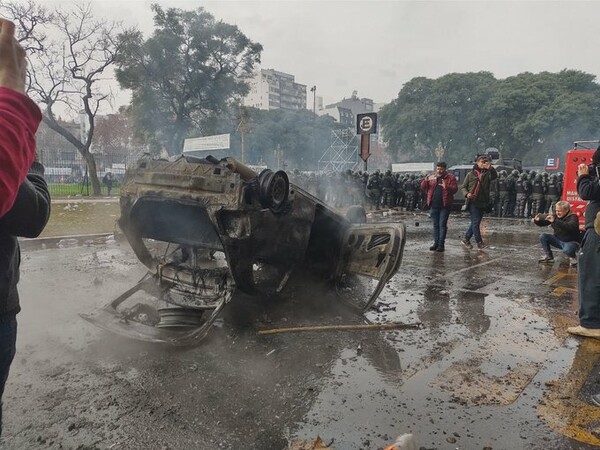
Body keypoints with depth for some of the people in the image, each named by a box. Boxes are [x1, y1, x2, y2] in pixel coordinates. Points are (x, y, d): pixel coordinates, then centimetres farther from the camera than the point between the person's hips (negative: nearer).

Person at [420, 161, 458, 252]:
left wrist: (447, 187, -27)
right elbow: (423, 188, 6)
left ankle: (441, 244, -1)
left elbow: (455, 189, -8)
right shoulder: (431, 177, 11)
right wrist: (425, 180, -14)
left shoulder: (450, 178, 2)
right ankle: (436, 243, 17)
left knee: (442, 225, -4)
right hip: (433, 205, 4)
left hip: (444, 205, -4)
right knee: (435, 225, 10)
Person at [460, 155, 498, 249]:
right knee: (475, 222, -10)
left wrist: (491, 168, -37)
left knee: (475, 223, 10)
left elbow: (495, 176, -17)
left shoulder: (487, 173, 6)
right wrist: (467, 194, -12)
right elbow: (464, 187, 9)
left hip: (483, 202, 3)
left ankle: (466, 239, 23)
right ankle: (479, 242, -8)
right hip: (473, 202, -3)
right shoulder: (471, 174, 5)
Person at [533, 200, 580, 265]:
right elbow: (542, 223, 5)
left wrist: (555, 221, -47)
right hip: (559, 240, 6)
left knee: (567, 250, -39)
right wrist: (537, 220, -21)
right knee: (543, 236, -13)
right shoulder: (555, 216, 0)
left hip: (571, 242, -6)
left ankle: (573, 257, 1)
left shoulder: (573, 217, -17)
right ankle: (548, 257, -1)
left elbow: (570, 227, -39)